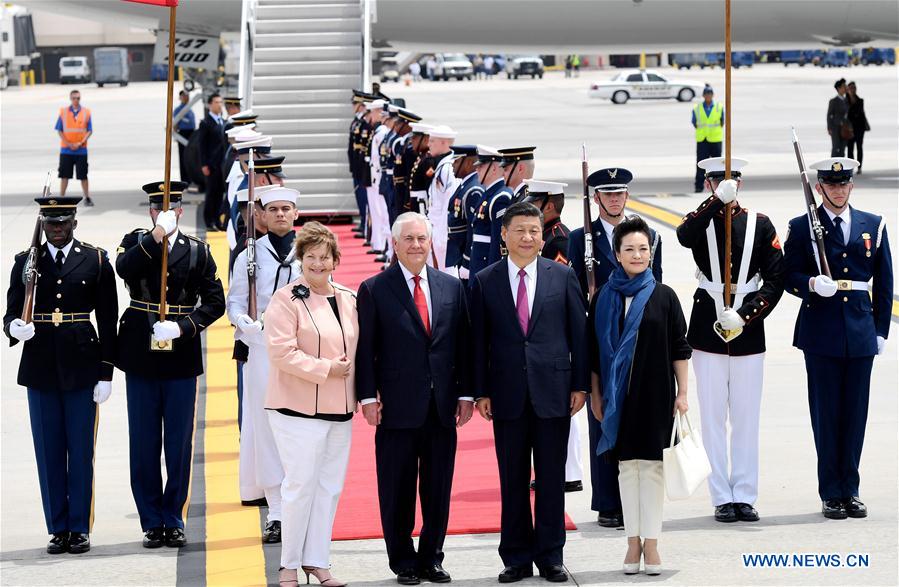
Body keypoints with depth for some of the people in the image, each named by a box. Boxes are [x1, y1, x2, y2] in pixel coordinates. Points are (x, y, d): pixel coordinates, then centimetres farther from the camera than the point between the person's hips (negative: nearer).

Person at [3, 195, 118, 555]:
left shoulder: (96, 261, 2)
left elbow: (107, 320, 1)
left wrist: (106, 373, -4)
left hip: (81, 368, -2)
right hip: (40, 369, 2)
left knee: (81, 451, 2)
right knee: (49, 452, 5)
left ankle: (80, 528, 9)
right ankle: (58, 529, 11)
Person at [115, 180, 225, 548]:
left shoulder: (197, 251, 4)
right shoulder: (136, 242, 4)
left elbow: (215, 302, 0)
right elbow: (124, 269, -19)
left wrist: (182, 328, -14)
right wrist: (157, 235, -29)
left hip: (182, 358, 0)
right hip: (141, 356, 0)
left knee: (179, 444, 4)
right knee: (144, 445, 4)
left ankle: (173, 520, 14)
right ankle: (152, 523, 12)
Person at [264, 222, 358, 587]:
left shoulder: (348, 299, 11)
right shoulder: (287, 299, -8)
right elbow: (281, 352, -16)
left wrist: (360, 391, 10)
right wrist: (326, 369, -16)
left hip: (339, 409, 6)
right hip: (298, 409, -6)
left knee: (330, 487, 8)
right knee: (301, 485, -6)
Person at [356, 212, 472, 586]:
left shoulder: (451, 287, 9)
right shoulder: (374, 289, -1)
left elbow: (462, 344, 10)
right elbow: (365, 349, -2)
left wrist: (465, 393, 5)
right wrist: (368, 397, -9)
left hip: (443, 406, 3)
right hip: (397, 407, -3)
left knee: (438, 488, 8)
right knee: (398, 489, 4)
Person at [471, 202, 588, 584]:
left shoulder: (563, 276, 4)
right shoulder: (485, 281, 4)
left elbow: (578, 332, 5)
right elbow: (479, 341, 4)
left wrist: (580, 384, 1)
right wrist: (481, 391, 0)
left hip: (553, 391, 0)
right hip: (508, 393, 0)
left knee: (551, 478, 4)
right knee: (512, 480, 5)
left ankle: (550, 556, 12)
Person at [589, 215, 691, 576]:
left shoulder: (664, 297, -1)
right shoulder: (604, 299, 3)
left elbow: (679, 349, 1)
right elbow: (594, 352, 7)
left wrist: (682, 393, -3)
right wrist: (595, 395, 4)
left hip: (655, 394, -1)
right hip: (618, 396, 1)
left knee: (652, 465, 0)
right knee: (627, 466, 6)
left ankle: (651, 542, 6)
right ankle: (633, 542, 11)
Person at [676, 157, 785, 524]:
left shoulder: (760, 225, 5)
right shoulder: (700, 221, 4)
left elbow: (776, 279, 0)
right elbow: (685, 237, -22)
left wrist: (744, 317, -11)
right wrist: (718, 200, -30)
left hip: (748, 330, 1)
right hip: (707, 329, 0)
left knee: (747, 417, 4)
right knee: (713, 417, 2)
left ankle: (745, 496, 10)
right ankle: (722, 498, 6)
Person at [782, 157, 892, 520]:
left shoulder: (874, 226, 10)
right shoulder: (802, 228, 3)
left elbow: (883, 282, 12)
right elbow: (790, 277, 1)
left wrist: (881, 330, 7)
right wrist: (812, 284, -20)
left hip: (860, 334, 2)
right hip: (821, 332, -2)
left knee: (856, 413, 5)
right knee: (826, 413, 1)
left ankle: (850, 491, 13)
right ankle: (831, 494, 7)